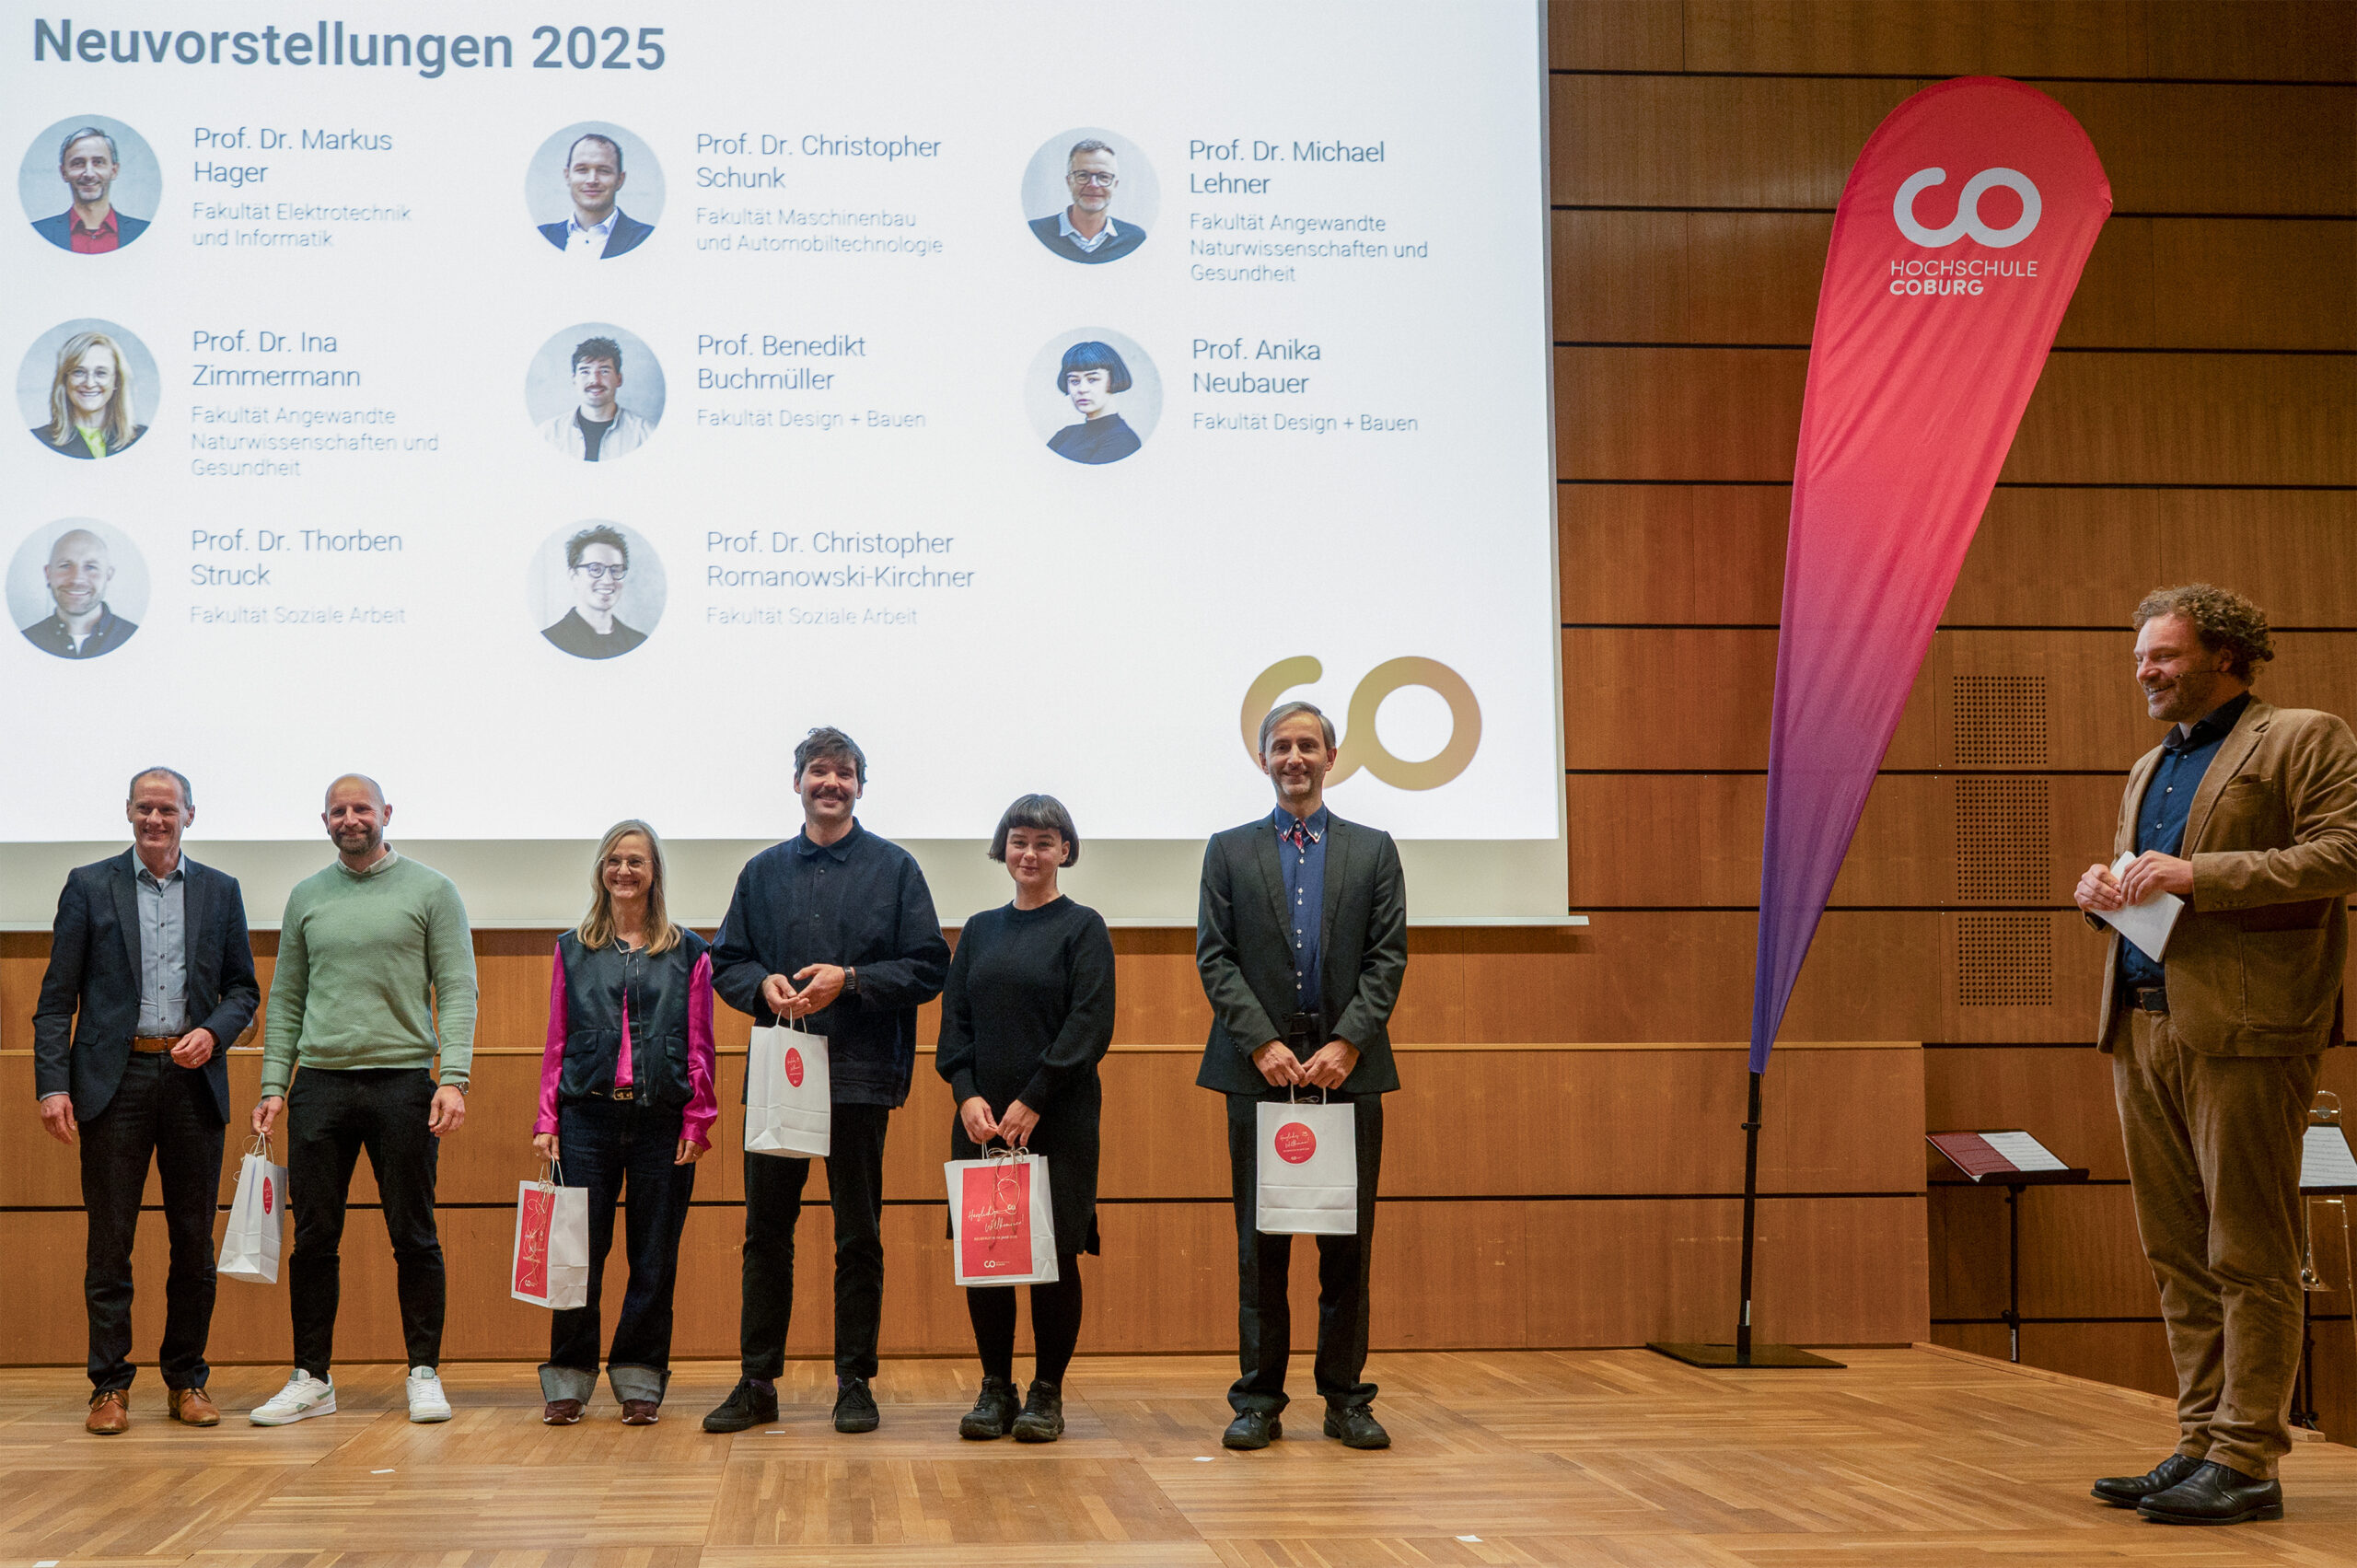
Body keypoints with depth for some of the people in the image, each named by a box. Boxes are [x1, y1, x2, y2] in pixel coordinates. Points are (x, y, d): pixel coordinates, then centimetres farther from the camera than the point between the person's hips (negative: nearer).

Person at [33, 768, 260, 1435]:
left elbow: (243, 988, 13)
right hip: (115, 1079, -2)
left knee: (194, 1238, 4)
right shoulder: (89, 886, 6)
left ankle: (187, 1379, 14)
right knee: (109, 1238, 0)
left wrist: (212, 1033, -8)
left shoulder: (219, 892, 11)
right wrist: (52, 1084, -7)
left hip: (193, 1078, 2)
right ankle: (110, 1386, 7)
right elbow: (57, 997, 2)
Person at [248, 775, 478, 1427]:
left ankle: (424, 1373, 11)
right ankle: (311, 1379, 13)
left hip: (403, 1083, -3)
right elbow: (285, 999, 14)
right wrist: (273, 1086, 4)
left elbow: (457, 991, -3)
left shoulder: (431, 890, 2)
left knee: (414, 1238, 2)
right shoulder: (306, 897, 13)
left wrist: (454, 1078, -13)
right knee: (313, 1239, 5)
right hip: (320, 1085, 3)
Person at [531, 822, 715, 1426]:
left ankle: (640, 1381, 12)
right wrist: (546, 1121, 3)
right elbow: (556, 1043, 10)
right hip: (587, 1115, 1)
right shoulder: (573, 950, 12)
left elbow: (700, 1048, 5)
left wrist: (697, 1121, -3)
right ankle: (569, 1381, 9)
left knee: (655, 1257, 3)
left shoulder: (688, 952, 7)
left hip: (662, 1121, -1)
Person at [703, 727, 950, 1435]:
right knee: (765, 1233, 6)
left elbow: (928, 967, -1)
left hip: (860, 1073, -2)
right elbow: (725, 963, 13)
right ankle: (757, 1382, 14)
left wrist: (850, 980, -14)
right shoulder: (763, 872, 13)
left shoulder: (894, 868, 4)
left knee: (858, 1237, 3)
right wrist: (763, 986, -9)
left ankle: (856, 1383, 11)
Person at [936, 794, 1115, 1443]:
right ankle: (996, 1389, 14)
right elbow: (954, 1020, 10)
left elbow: (1090, 1025, -8)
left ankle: (1047, 1392, 10)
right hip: (981, 1118, 4)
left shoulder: (1083, 928, 0)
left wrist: (1031, 1101, -14)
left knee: (1054, 1253, -2)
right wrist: (967, 1095, -6)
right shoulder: (980, 930, 13)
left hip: (1058, 1118, -4)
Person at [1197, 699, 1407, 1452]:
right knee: (1260, 1242, 2)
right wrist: (1264, 1044, -11)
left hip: (1349, 1067, 1)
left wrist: (1345, 1045, -10)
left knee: (1348, 1241, 3)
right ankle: (1259, 1400, 8)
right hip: (1260, 1068, 0)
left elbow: (1388, 958, 2)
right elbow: (1215, 958, 2)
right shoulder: (1230, 851, 9)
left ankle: (1346, 1397, 12)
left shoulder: (1373, 850, 10)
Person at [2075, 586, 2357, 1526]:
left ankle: (2246, 1462, -1)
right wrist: (2102, 893, 7)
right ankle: (2202, 1443, 15)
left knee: (2248, 1254, -5)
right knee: (2177, 1253, 9)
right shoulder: (2147, 770, 24)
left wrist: (2199, 874, -16)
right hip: (2143, 1026, 8)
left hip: (2244, 1027, -8)